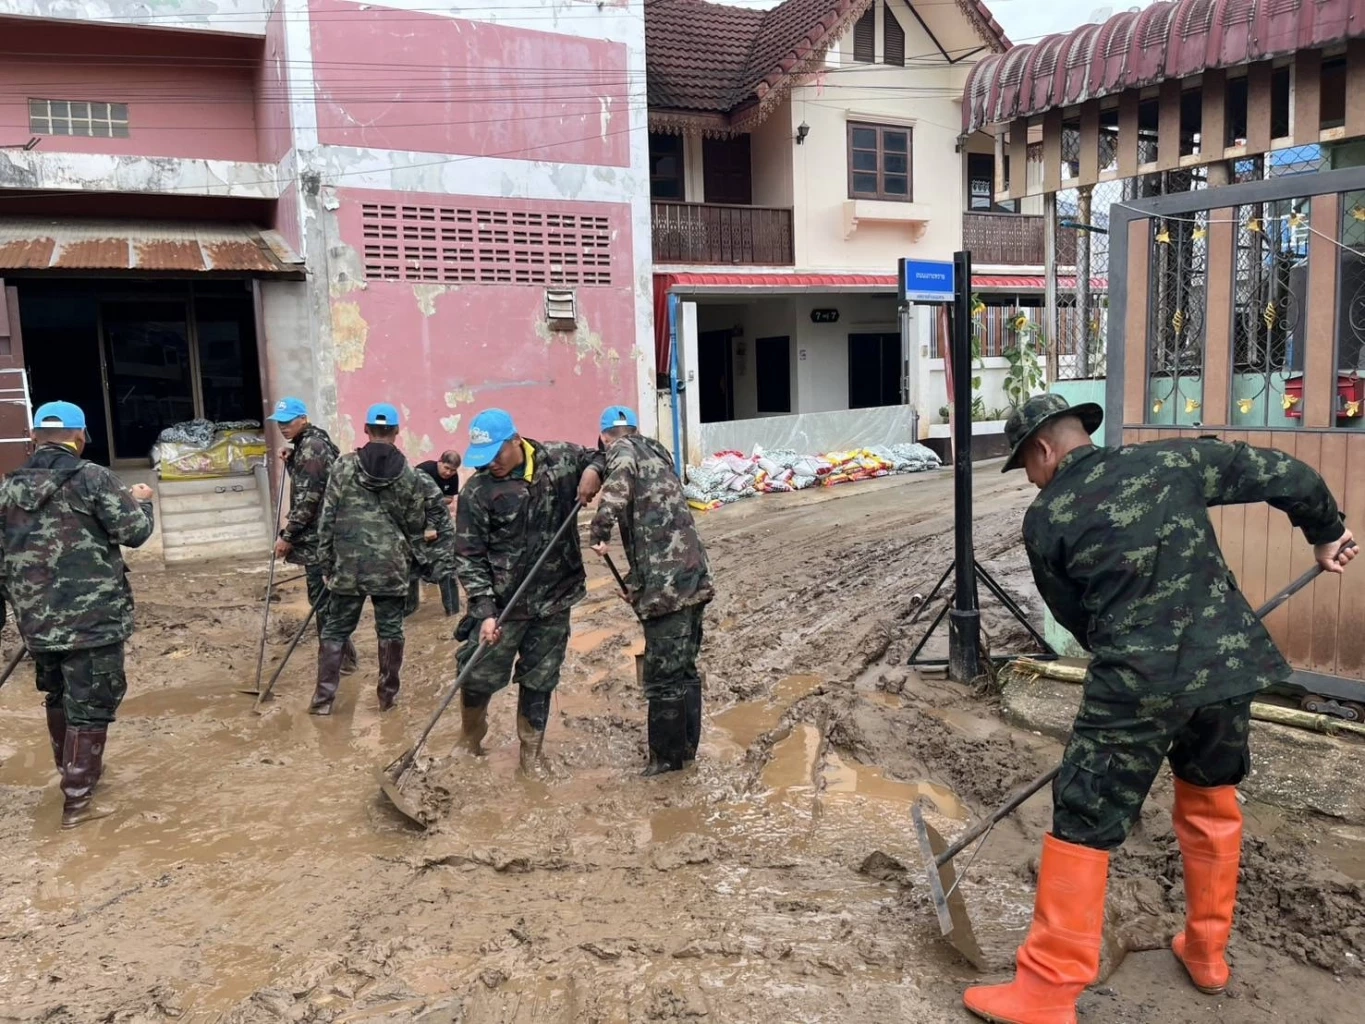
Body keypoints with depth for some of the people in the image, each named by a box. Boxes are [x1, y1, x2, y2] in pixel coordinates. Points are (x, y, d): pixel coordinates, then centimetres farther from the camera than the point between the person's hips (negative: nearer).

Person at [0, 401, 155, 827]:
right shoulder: (92, 478, -11)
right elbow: (135, 532, -10)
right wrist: (140, 501, 10)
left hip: (36, 619, 6)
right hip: (92, 617, -6)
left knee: (58, 697, 23)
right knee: (90, 704, 3)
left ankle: (73, 770, 40)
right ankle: (77, 799, 6)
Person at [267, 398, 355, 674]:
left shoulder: (311, 448, -17)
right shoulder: (309, 443, 15)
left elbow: (307, 498, -21)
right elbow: (304, 483, 22)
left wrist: (287, 535, -16)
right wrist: (290, 460, 6)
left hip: (318, 537, -11)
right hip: (321, 533, 11)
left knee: (323, 599, -5)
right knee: (326, 598, 16)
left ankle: (339, 659, 2)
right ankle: (338, 654, 26)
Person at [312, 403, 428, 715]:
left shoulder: (344, 466, -2)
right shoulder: (408, 475, 0)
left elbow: (327, 518, -1)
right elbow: (415, 526, 5)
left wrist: (326, 561, 6)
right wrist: (410, 560, 17)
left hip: (348, 565, 0)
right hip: (391, 567, 0)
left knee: (335, 629, 10)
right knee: (390, 630, 9)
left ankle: (323, 697, 11)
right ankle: (388, 694, 17)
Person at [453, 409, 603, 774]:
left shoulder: (560, 457, -3)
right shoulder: (477, 491, -10)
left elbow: (601, 457, 16)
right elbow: (469, 557, -9)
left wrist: (593, 472, -8)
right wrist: (485, 611, -17)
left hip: (555, 599, 2)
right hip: (502, 603, -1)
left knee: (539, 682, 13)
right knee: (479, 677, 6)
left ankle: (530, 755, 30)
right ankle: (469, 744, 35)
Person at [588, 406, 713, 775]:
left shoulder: (623, 450, 1)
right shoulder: (658, 453, 24)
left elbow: (618, 486, -26)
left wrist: (599, 531, -19)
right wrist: (637, 581, 28)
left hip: (666, 584, -8)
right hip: (692, 576, 8)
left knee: (663, 674, 3)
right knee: (685, 667, 19)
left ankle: (667, 755, 14)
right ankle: (687, 744, 30)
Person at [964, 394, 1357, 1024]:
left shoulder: (1045, 520, -2)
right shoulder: (1172, 460, 6)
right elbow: (1287, 476, 10)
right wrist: (1324, 533, 28)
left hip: (1137, 683, -5)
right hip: (1230, 662, 5)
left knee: (1083, 826, 3)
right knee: (1212, 800, 25)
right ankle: (1206, 952, 41)